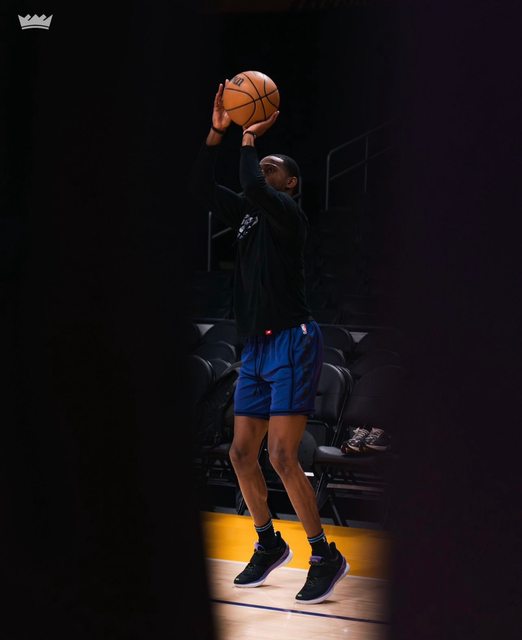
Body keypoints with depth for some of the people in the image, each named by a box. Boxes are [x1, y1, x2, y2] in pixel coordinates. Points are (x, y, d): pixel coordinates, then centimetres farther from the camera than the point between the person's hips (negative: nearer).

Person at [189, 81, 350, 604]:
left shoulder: (289, 213, -9)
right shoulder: (246, 213, 14)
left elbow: (253, 189, -28)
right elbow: (202, 187, 15)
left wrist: (250, 140, -13)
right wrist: (217, 133, 6)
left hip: (291, 342, -9)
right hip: (255, 348, 9)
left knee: (282, 455, -15)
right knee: (242, 453, 10)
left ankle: (325, 557, -6)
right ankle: (269, 545, 26)